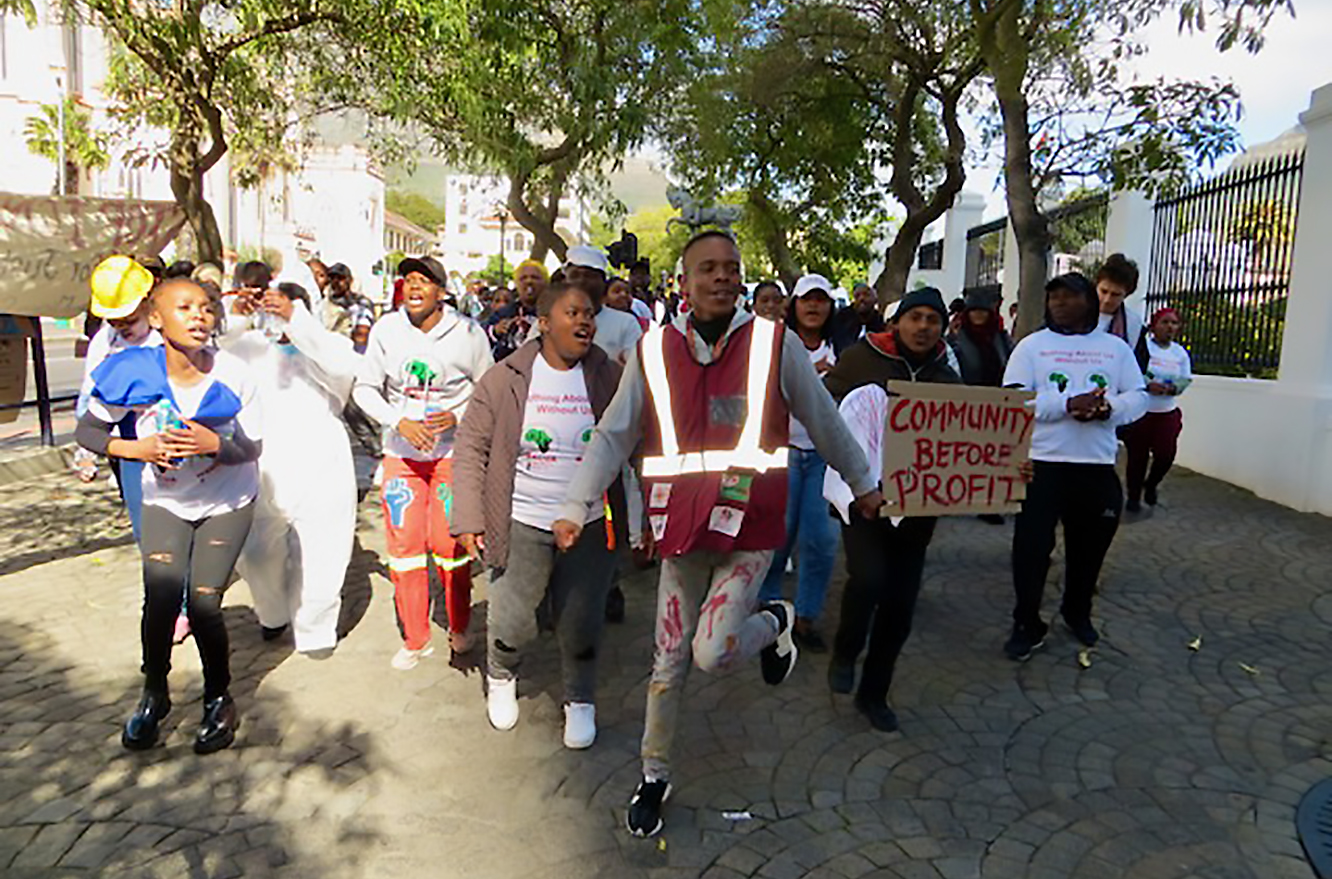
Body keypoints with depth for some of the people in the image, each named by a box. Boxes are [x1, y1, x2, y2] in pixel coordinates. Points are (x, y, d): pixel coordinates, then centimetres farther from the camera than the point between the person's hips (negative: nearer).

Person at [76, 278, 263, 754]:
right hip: (166, 502, 1)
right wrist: (134, 448, -24)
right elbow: (85, 430, -5)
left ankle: (219, 699, 16)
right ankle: (154, 693, 16)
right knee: (162, 595, -13)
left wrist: (214, 443, -33)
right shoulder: (135, 375, -16)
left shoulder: (234, 374, -18)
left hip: (227, 503, -1)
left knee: (203, 602, -9)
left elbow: (253, 449, -12)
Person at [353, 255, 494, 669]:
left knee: (451, 545, 1)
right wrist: (399, 422, -12)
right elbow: (365, 388, 3)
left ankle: (459, 627, 26)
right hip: (401, 451, 2)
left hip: (453, 451, -2)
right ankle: (415, 639, 21)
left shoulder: (467, 333, -7)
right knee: (403, 545, 4)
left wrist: (457, 416, -16)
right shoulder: (386, 329, -2)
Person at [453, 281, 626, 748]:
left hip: (589, 527, 1)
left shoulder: (611, 379, 1)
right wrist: (469, 519, -5)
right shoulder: (503, 380, -2)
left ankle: (580, 701, 35)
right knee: (510, 623, 6)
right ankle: (501, 678, 41)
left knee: (581, 624, 8)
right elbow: (471, 448, 1)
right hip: (521, 525, 0)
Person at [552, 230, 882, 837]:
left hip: (751, 527, -2)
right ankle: (654, 776, 34)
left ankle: (776, 622, 22)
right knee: (669, 661, 11)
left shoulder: (775, 344, -4)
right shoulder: (653, 350, 0)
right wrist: (575, 508, 5)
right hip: (682, 529, 2)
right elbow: (613, 436, 5)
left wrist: (862, 484, 17)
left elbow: (824, 421, 7)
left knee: (714, 653, -13)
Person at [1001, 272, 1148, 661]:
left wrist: (1109, 409, -15)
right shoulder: (1032, 345, 1)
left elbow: (1139, 396, 7)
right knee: (1032, 545, -2)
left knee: (1089, 546, 14)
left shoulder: (1116, 347, 10)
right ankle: (1027, 624, 13)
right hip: (1042, 463, -3)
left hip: (1098, 465, 3)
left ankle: (1077, 612, 37)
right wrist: (1068, 405, -21)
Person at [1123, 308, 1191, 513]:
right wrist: (1147, 384, -30)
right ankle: (1133, 496, 18)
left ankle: (1151, 485, 24)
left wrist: (1172, 388, -16)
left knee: (1166, 454, -5)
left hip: (1167, 412, 4)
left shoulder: (1180, 352, 9)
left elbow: (1185, 379, 6)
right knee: (1137, 456, 3)